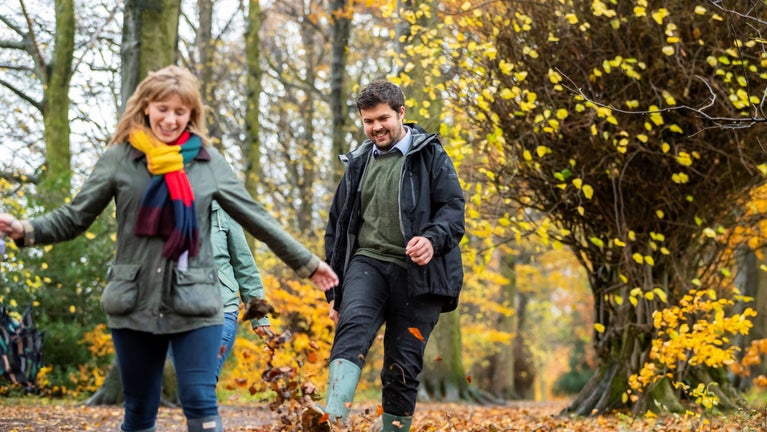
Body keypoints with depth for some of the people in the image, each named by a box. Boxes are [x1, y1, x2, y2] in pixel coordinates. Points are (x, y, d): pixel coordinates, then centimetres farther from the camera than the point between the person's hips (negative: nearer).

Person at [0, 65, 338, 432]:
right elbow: (74, 218, 3)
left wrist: (306, 263, 13)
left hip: (194, 305, 0)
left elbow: (255, 219, 11)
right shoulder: (119, 159, 1)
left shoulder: (209, 163, 5)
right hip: (134, 304, 0)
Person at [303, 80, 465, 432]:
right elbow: (337, 227, 23)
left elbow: (453, 208, -3)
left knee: (403, 365, -1)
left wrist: (433, 239, -26)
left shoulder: (430, 156, 6)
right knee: (353, 328, -26)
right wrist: (334, 290, 20)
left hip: (415, 272, -2)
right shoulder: (358, 164, 19)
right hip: (367, 262, 2)